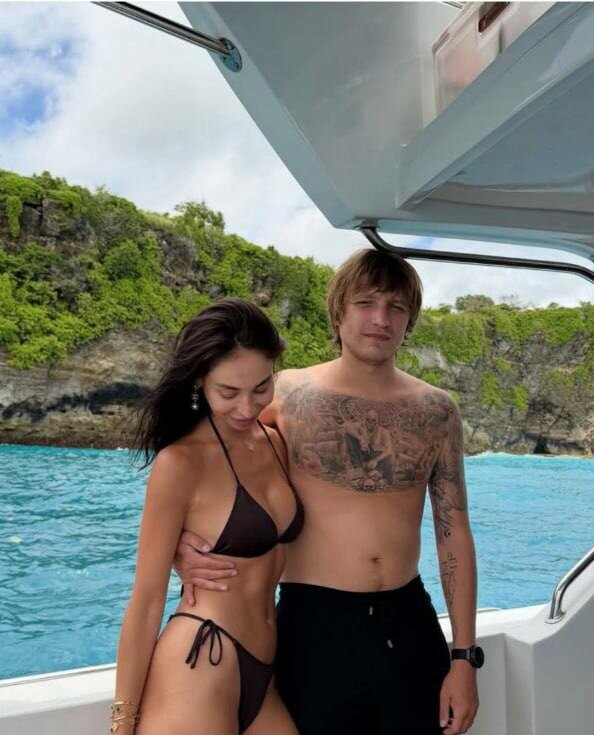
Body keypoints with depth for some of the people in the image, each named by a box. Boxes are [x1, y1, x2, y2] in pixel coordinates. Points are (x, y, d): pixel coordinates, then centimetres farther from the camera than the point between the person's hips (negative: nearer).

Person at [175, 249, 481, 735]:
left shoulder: (436, 413, -1)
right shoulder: (286, 395, -8)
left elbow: (454, 536, 3)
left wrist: (464, 655, 1)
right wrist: (182, 545, -18)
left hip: (410, 624, 3)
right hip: (315, 626, -2)